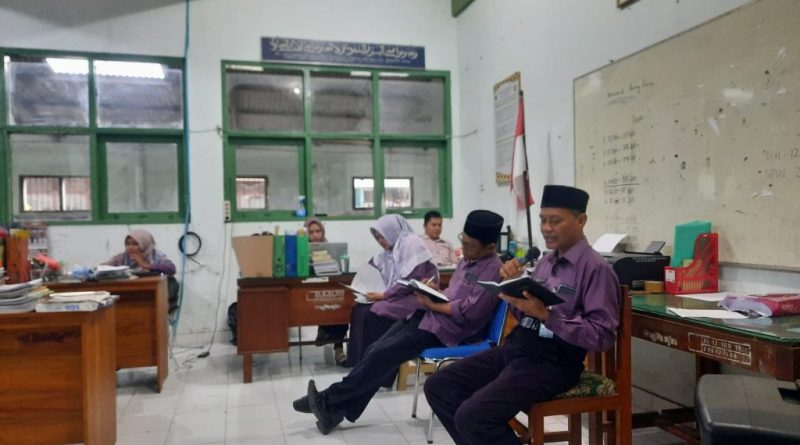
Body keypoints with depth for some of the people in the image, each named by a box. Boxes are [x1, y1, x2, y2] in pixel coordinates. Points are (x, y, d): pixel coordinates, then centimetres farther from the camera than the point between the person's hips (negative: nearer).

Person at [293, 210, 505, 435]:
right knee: (376, 351, -5)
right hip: (429, 315, 9)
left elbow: (471, 311, -23)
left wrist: (433, 304, -13)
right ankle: (337, 410, -1)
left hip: (447, 328, -9)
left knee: (383, 354, -15)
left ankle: (328, 400, -3)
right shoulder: (468, 260, 14)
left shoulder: (493, 270, -15)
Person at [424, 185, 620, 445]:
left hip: (551, 362, -8)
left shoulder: (596, 269, -10)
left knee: (473, 415, -24)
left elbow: (602, 336, -16)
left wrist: (546, 314, -24)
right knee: (438, 386, 1)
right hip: (515, 348, 8)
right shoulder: (546, 261, 14)